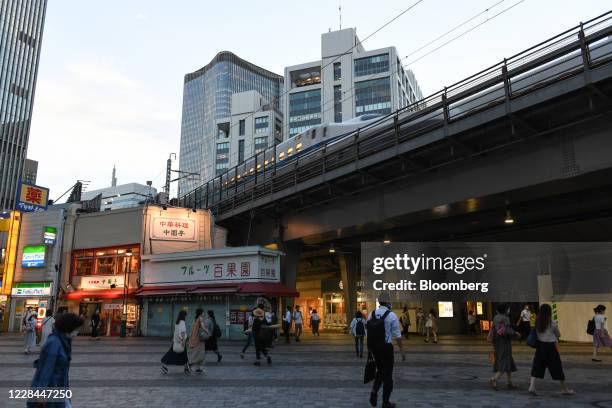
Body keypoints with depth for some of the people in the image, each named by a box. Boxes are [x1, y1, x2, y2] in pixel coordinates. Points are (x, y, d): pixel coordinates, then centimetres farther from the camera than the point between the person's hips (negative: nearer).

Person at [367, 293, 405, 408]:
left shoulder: (372, 314, 3)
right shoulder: (391, 315, -11)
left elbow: (368, 332, 7)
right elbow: (397, 335, -10)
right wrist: (402, 351, -3)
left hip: (373, 347, 5)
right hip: (386, 347, -5)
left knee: (380, 370, 24)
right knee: (387, 374, 9)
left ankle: (374, 391, 3)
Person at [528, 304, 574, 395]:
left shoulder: (537, 322, 0)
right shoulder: (552, 323, -11)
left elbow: (536, 333, 6)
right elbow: (558, 335, 0)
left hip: (540, 346, 3)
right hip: (550, 346, -3)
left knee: (537, 367, 4)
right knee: (557, 368, 11)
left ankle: (532, 386, -10)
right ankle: (564, 389, 25)